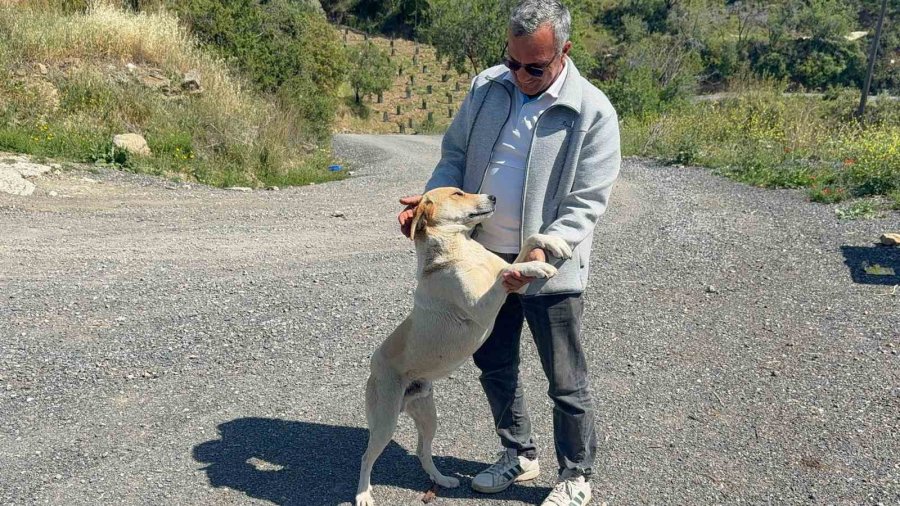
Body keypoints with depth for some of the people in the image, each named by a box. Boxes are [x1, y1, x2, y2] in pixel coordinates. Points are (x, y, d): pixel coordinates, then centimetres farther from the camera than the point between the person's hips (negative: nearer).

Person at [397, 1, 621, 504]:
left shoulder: (593, 112, -15)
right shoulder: (487, 86, 0)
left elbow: (587, 202, -15)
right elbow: (456, 154, 9)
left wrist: (543, 252, -29)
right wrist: (433, 198, -11)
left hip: (550, 269, -5)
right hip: (486, 257, 5)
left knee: (566, 382, 8)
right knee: (494, 365, 19)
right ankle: (520, 456, 41)